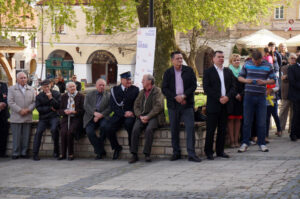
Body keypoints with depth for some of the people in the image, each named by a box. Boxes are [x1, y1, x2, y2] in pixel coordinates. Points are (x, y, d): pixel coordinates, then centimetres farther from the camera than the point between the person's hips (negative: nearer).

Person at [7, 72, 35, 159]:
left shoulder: (31, 89, 15)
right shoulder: (11, 89, 5)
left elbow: (34, 102, 8)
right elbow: (10, 102, -4)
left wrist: (28, 109, -9)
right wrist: (20, 110, -13)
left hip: (28, 117, 3)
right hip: (16, 118, -3)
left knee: (26, 137, 3)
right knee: (16, 137, -2)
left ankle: (24, 153, 10)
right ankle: (15, 153, 4)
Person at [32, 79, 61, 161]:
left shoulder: (56, 94, 3)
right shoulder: (39, 96, 7)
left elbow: (58, 106, -7)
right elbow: (39, 108, -2)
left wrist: (51, 98, -16)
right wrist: (50, 108, -7)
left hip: (54, 117, -2)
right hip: (43, 118, 2)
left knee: (54, 129, -30)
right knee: (38, 132, -21)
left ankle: (56, 150, -15)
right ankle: (35, 154, -17)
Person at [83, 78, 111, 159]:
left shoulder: (108, 95, 13)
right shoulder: (89, 95, 17)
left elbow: (109, 108, 1)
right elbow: (86, 106, 2)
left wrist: (100, 115, -13)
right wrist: (94, 113, -15)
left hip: (103, 117, -1)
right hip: (91, 117, 1)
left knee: (103, 126, -34)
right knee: (89, 131, -26)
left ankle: (99, 149, -15)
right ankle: (100, 151, -16)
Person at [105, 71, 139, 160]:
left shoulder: (135, 89, 8)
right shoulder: (115, 90, 7)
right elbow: (113, 106, 0)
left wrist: (131, 113, -11)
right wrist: (124, 113, -12)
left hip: (130, 115, -1)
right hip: (118, 115, 2)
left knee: (129, 123, -36)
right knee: (108, 128, -24)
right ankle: (116, 147, 1)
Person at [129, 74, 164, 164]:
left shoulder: (157, 91, 2)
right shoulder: (141, 92, 20)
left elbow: (158, 107, -9)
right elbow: (136, 106, 14)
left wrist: (148, 116, -16)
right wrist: (140, 116, -5)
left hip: (153, 116, -4)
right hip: (142, 116, 5)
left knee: (149, 129, -33)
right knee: (135, 129, -23)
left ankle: (147, 154, -28)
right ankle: (134, 155, -22)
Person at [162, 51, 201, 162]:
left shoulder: (189, 70, 5)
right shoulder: (168, 73, 5)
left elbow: (194, 85, 0)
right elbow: (164, 89, 0)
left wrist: (184, 96, -13)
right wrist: (176, 97, -13)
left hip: (187, 104, -1)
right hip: (173, 105, 1)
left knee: (190, 128, -9)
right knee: (174, 129, 5)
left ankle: (191, 154, -8)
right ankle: (176, 153, 15)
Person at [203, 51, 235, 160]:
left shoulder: (228, 72, 16)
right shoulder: (208, 72, 1)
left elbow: (233, 87, 11)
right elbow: (206, 88, -8)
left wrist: (227, 97, -8)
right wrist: (219, 98, -14)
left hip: (225, 105, 4)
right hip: (213, 105, -4)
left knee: (222, 130, 7)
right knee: (210, 130, -3)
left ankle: (220, 151, 14)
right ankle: (209, 152, 3)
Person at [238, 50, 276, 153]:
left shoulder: (268, 66, 1)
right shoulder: (247, 64, 3)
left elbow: (273, 79, 4)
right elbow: (240, 77, 9)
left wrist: (264, 82, -15)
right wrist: (245, 80, -13)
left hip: (261, 96, 0)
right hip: (249, 95, 0)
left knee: (261, 122, 3)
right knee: (247, 121, 3)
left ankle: (261, 143, 12)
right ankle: (245, 143, 11)